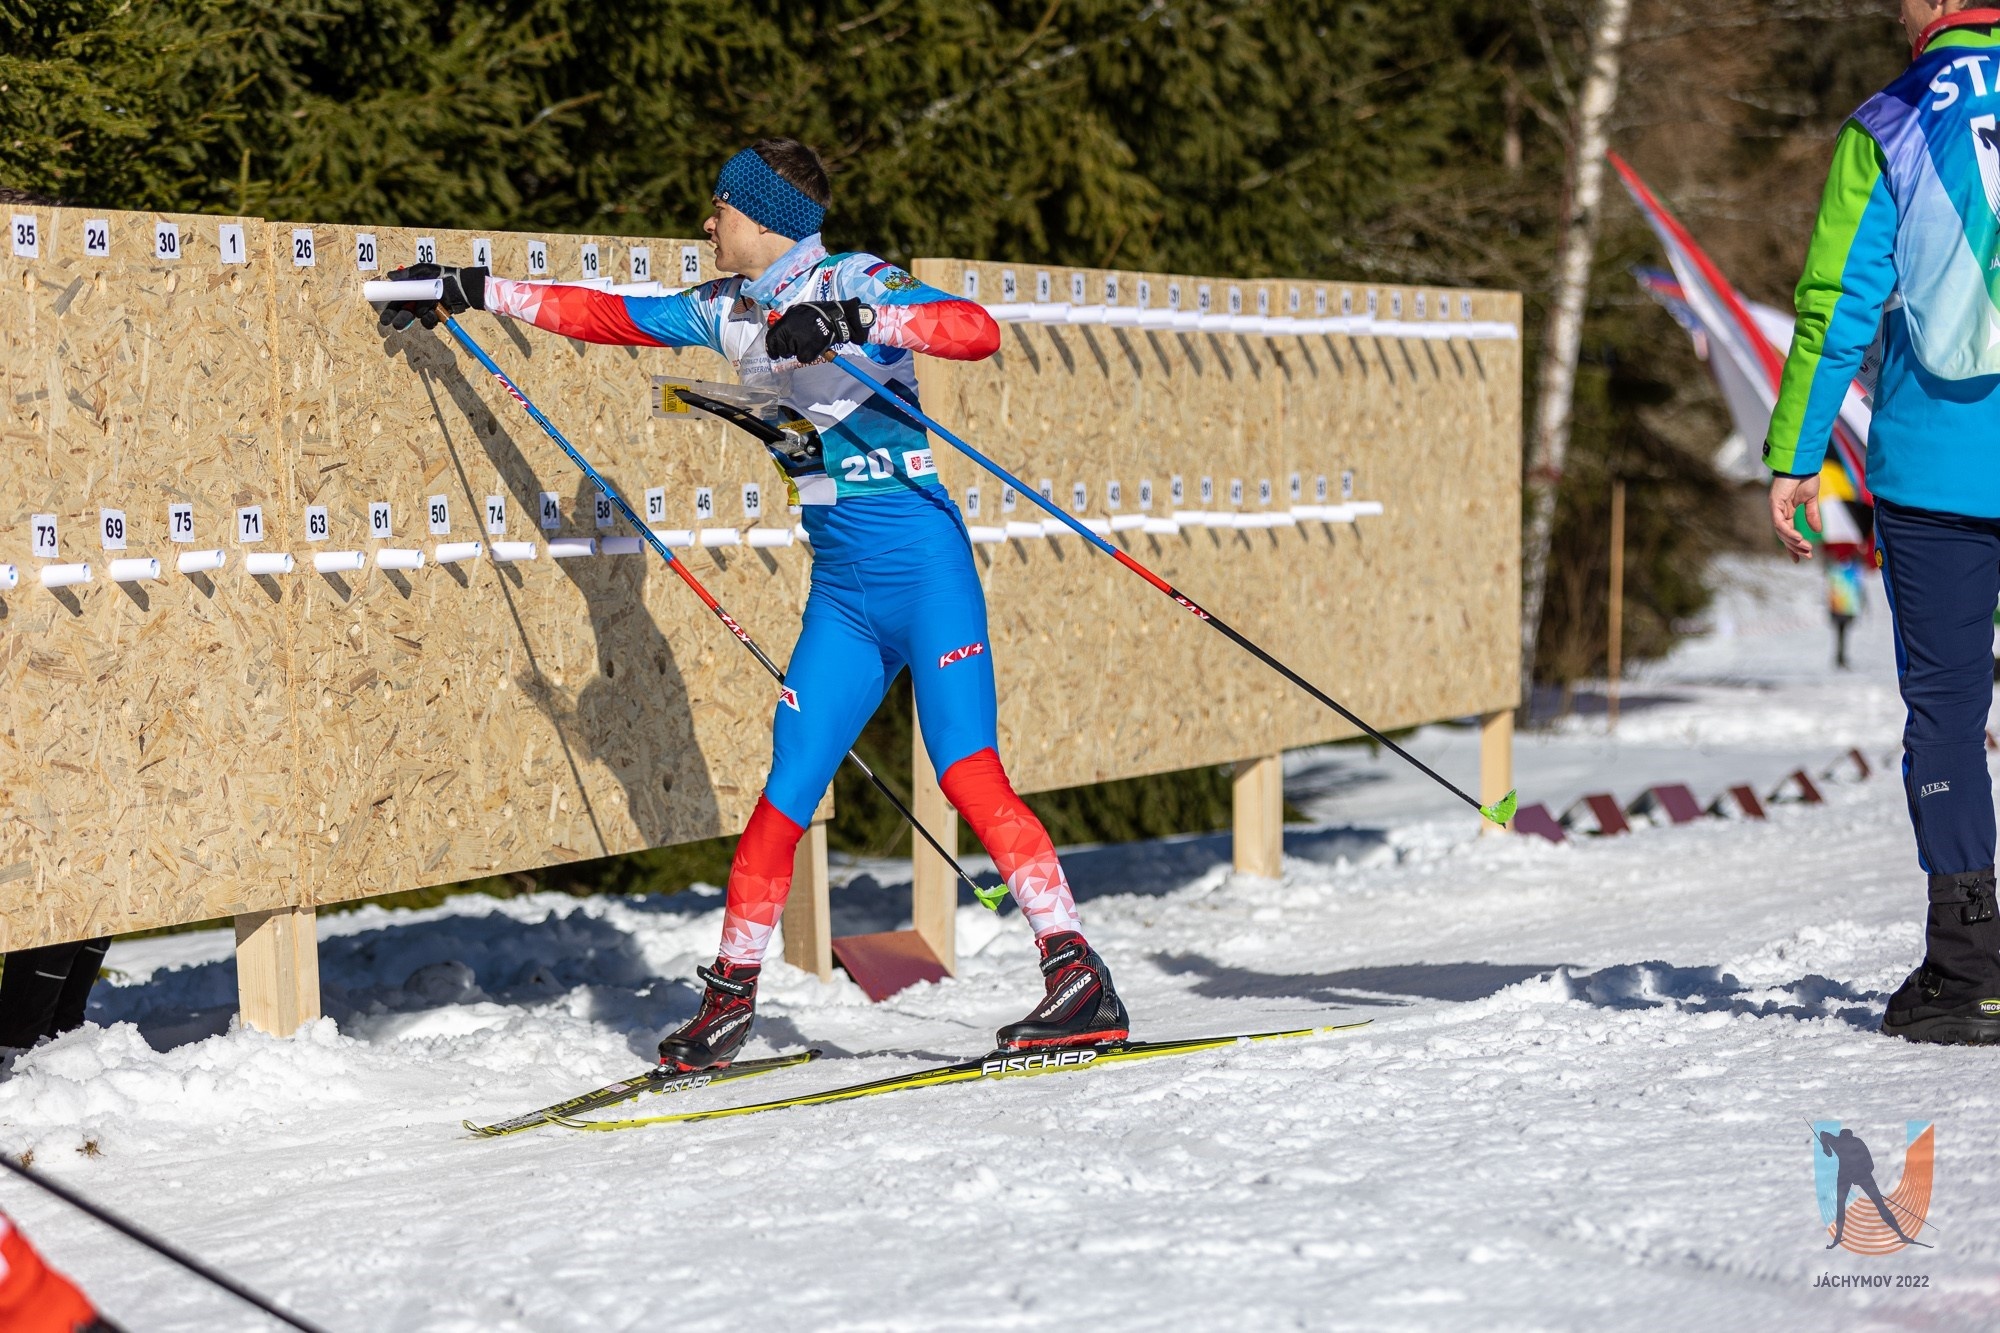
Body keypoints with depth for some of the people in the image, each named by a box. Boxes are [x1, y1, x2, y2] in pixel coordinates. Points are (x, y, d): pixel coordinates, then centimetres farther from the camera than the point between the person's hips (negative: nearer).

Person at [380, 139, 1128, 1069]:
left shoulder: (857, 282, -9)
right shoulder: (725, 313, 12)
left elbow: (977, 331, -23)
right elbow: (604, 317, 24)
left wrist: (851, 320, -34)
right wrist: (476, 292, 26)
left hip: (925, 568, -6)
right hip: (840, 596, 7)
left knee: (966, 769, -18)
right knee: (786, 794, 4)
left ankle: (1081, 980, -19)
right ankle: (730, 996, 15)